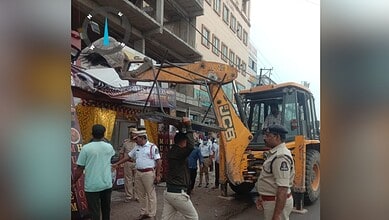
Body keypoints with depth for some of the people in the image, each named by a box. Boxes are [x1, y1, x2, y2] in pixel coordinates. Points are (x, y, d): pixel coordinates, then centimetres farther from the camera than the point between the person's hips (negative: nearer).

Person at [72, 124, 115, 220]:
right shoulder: (109, 147, 1)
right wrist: (103, 140, 27)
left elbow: (79, 169, -9)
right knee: (106, 209, 20)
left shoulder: (86, 148, -11)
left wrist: (74, 182, 4)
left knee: (95, 212, 4)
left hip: (92, 186, -4)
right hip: (107, 184, 4)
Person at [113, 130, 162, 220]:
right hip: (138, 173, 7)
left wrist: (158, 175, -13)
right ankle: (144, 213, 28)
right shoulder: (137, 147, 11)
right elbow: (128, 156, 18)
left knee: (151, 195, 2)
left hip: (148, 173, -7)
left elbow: (158, 161, -12)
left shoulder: (152, 147, -11)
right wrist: (116, 164, 14)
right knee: (141, 194, 15)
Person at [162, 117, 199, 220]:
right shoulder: (178, 153, -17)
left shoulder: (172, 151, 9)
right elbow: (191, 146, -36)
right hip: (178, 193, -8)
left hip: (168, 192, 8)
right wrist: (188, 127, -27)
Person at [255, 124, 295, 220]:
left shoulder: (281, 157, -24)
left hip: (278, 202, -10)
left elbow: (283, 188, -29)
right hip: (270, 200, 10)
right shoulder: (275, 153, 9)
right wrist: (261, 197, 19)